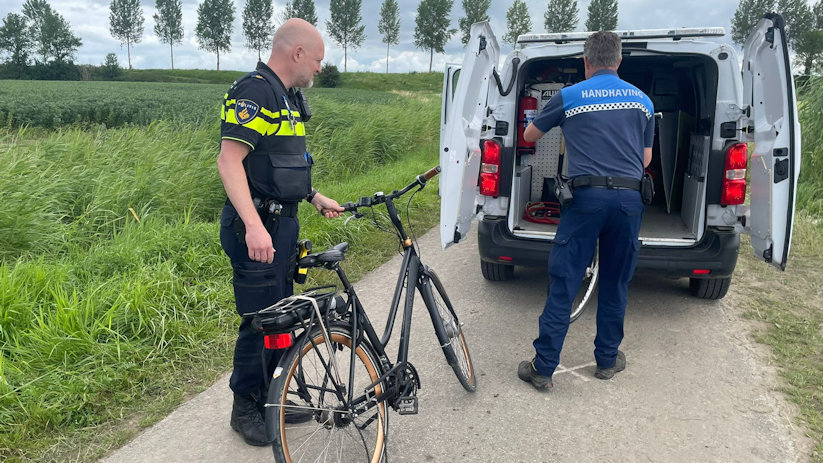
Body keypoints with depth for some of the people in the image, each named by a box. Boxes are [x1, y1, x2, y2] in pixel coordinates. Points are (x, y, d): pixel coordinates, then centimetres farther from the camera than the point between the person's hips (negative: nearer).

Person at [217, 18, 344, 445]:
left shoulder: (289, 97, 15)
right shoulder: (254, 90, -16)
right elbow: (229, 160, -25)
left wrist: (315, 197, 20)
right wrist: (254, 226, -34)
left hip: (283, 223, 10)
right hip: (256, 228, -10)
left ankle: (269, 399, 34)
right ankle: (245, 410, 20)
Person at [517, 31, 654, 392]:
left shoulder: (569, 97, 4)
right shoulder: (642, 100, 15)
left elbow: (529, 136, 17)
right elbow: (646, 159, 20)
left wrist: (563, 128, 37)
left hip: (587, 197, -3)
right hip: (630, 198, 4)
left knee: (563, 284, -1)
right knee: (615, 284, 15)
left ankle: (543, 369, 3)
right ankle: (608, 359, 26)